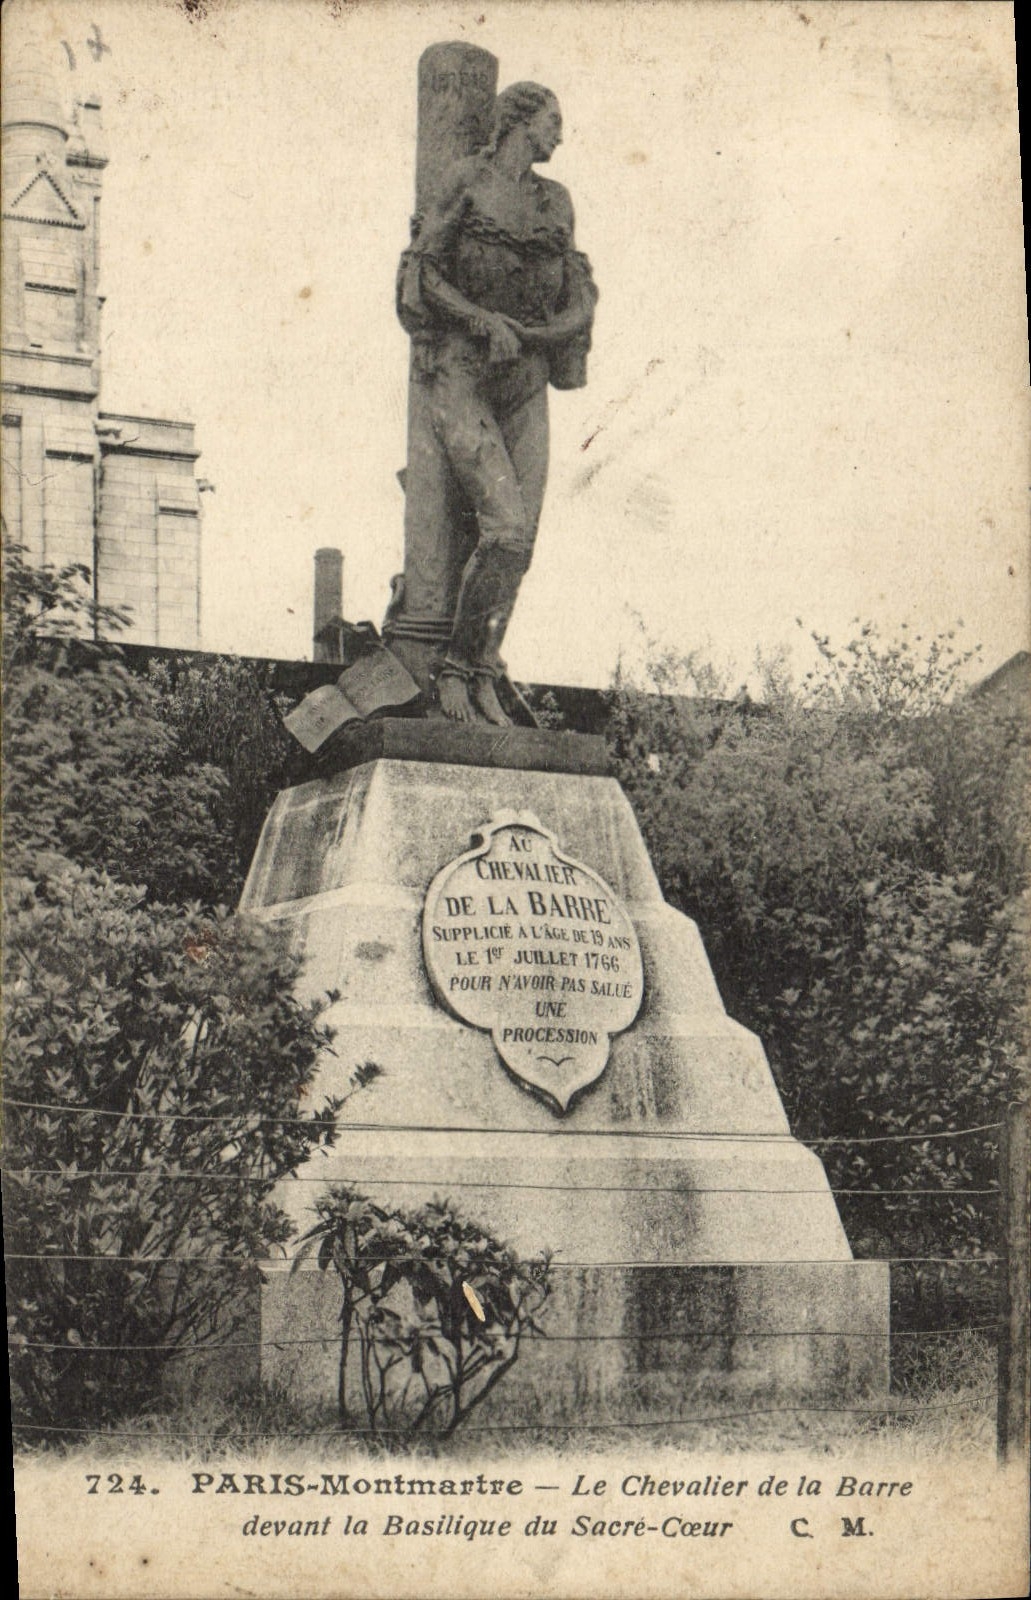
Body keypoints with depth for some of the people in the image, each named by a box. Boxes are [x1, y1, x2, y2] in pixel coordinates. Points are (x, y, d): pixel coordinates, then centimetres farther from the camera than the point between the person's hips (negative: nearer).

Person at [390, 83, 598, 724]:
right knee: (506, 524, -17)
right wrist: (485, 322, -16)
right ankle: (454, 663, -5)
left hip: (525, 387, 5)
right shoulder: (466, 181, 1)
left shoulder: (555, 202, 15)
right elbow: (423, 276, -4)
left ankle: (480, 674, 8)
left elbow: (580, 308, 11)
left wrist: (524, 333, -8)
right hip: (457, 376, -5)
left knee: (516, 539, -1)